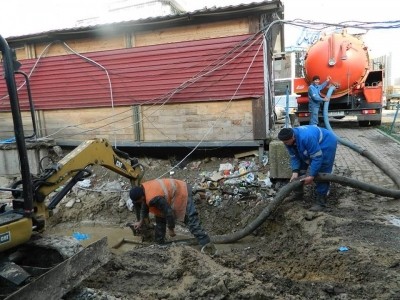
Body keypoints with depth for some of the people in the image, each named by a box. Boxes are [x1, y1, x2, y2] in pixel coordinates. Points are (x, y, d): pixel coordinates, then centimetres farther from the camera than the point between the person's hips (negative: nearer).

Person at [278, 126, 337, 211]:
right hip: (314, 145, 8)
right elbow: (294, 157, -10)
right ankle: (299, 192, 22)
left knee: (322, 173, -14)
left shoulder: (306, 137, -42)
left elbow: (317, 157, -37)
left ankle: (321, 201, -7)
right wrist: (295, 172, -24)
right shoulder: (289, 140, -17)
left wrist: (311, 176, -34)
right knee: (300, 167, 8)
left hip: (327, 143, -8)